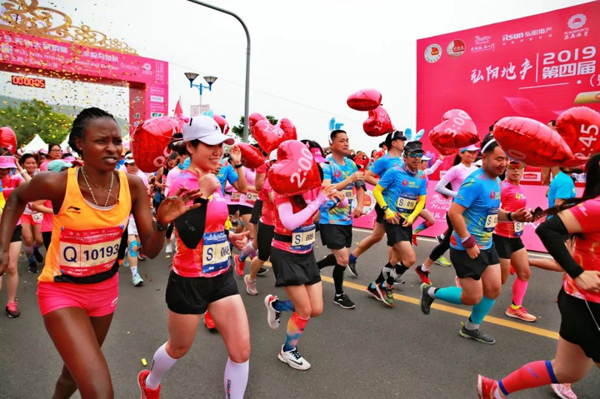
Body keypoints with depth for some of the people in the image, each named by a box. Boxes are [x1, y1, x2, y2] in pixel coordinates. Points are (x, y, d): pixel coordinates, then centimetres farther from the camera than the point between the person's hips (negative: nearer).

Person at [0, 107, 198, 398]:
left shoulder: (133, 186, -15)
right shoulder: (56, 183, -23)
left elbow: (151, 250, -12)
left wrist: (162, 222, -31)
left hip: (105, 288, 4)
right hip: (62, 291, -4)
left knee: (76, 369, 29)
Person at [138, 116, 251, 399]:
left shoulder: (214, 181, 5)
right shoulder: (182, 183, -18)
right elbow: (189, 238, -28)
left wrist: (230, 238, 3)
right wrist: (204, 194, -29)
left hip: (222, 277, 6)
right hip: (189, 282, -6)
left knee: (241, 351, 2)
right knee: (178, 348, 20)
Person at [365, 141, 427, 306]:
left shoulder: (422, 177, 6)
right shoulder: (394, 172, -11)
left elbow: (422, 200, 8)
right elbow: (376, 191, -7)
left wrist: (412, 217, -8)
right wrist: (387, 210, -17)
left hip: (407, 222, 7)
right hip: (393, 220, -7)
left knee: (396, 260, 14)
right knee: (410, 258, -16)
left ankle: (375, 287, 33)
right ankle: (386, 287, 6)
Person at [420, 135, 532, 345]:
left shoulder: (496, 181, 7)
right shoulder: (475, 182, -23)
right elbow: (454, 212, -28)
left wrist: (512, 216, 1)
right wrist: (468, 243, -24)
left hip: (487, 246, 9)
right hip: (466, 248, -9)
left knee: (494, 289, 14)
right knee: (473, 298, 1)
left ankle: (471, 328, 33)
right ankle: (431, 292, 22)